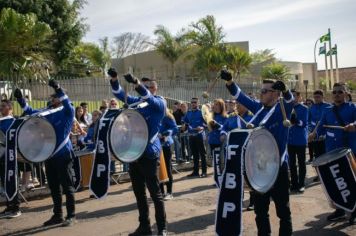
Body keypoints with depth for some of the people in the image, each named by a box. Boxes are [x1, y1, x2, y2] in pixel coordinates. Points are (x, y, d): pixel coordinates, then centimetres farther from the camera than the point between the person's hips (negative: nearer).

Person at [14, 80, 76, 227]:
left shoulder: (67, 112, -1)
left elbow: (68, 105, -21)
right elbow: (30, 112, 17)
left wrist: (58, 89, -34)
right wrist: (20, 99, 2)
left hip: (63, 155, -6)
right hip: (49, 155, 7)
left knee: (67, 187, -1)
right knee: (54, 187, 13)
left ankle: (71, 216, 6)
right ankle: (57, 215, 23)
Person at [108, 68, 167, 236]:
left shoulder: (160, 102, -4)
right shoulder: (138, 101, 14)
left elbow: (149, 99, -25)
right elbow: (120, 95, 7)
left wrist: (135, 82, -39)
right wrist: (113, 79, -11)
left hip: (149, 152, -6)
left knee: (154, 192, 0)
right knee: (138, 192, 12)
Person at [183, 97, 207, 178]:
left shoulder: (201, 112, -4)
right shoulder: (188, 113, 13)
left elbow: (207, 122, -10)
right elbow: (185, 122, 23)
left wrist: (202, 127, -26)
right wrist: (185, 125, 2)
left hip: (199, 135, -6)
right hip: (191, 136, 6)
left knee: (202, 154, -2)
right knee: (194, 154, 11)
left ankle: (204, 172, 2)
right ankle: (195, 171, 18)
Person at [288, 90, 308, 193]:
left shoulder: (304, 108, -4)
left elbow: (304, 123, -12)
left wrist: (297, 121, -29)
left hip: (301, 139, -4)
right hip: (290, 139, 4)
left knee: (301, 162, 4)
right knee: (292, 162, 9)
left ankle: (301, 184, 12)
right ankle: (294, 183, 19)